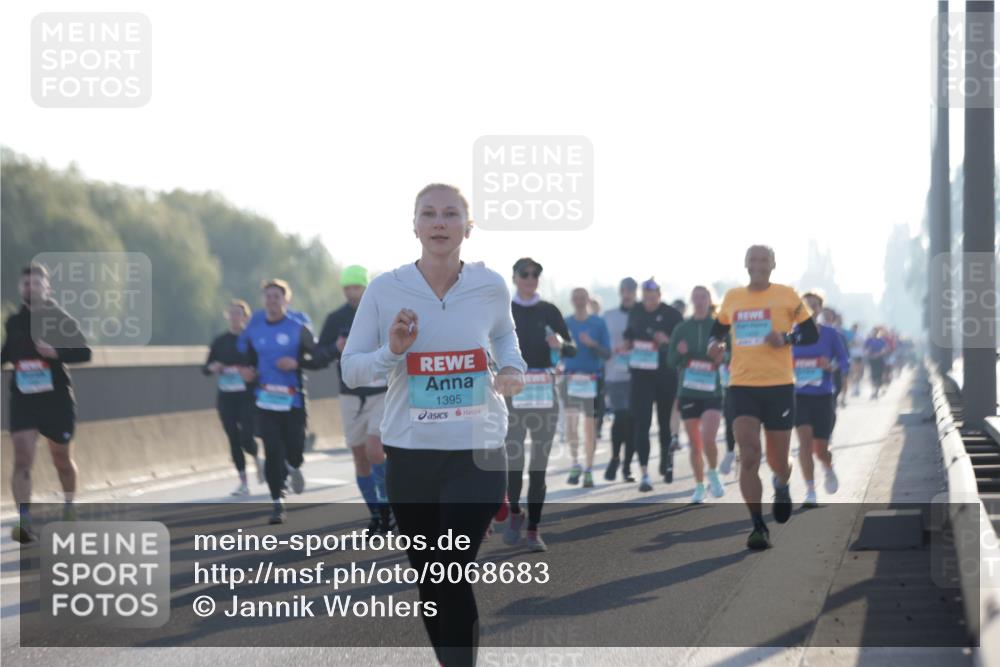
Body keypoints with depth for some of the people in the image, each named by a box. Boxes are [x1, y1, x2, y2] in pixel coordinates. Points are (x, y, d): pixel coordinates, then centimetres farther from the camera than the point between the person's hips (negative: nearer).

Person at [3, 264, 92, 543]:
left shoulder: (60, 319, -3)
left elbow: (84, 353, -9)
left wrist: (56, 352, -24)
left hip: (57, 398, -2)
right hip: (23, 400, 2)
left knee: (62, 460, 13)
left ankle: (69, 508, 40)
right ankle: (24, 521, -21)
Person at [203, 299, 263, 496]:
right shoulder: (220, 341, 7)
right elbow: (205, 368, 11)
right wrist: (212, 368, -10)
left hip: (248, 396, -3)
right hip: (226, 397, 3)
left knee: (246, 438, -11)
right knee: (233, 439, 1)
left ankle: (257, 459, 23)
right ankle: (243, 482, 10)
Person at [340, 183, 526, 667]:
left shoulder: (490, 287, -3)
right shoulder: (385, 290, -6)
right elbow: (350, 371, -1)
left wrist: (512, 369, -3)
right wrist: (391, 352, -20)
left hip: (477, 454, -2)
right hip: (409, 456, 2)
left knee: (453, 576, -13)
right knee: (429, 577, 13)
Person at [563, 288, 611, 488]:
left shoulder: (599, 324, 2)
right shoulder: (565, 323, 7)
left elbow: (607, 354, -1)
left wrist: (592, 344, -18)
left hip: (593, 379, -1)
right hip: (571, 378, 1)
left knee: (590, 425, 2)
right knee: (570, 419, -13)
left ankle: (588, 470, 11)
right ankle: (575, 463, 3)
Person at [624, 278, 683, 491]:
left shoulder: (671, 314, -2)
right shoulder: (635, 313, 8)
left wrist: (667, 341, -20)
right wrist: (627, 346, 3)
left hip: (666, 375, -1)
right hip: (641, 375, 1)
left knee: (664, 420, 13)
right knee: (641, 423, -8)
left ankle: (667, 458, 39)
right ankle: (644, 474, -10)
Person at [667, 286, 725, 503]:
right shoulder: (682, 328, 6)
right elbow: (671, 361, 6)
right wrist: (680, 353, -14)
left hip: (713, 393, -3)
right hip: (688, 393, 3)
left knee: (708, 439, -17)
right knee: (695, 444, 7)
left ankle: (713, 475, 8)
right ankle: (699, 486, 20)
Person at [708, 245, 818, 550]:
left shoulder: (786, 296, 0)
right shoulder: (732, 298, 8)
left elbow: (812, 333, 1)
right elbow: (719, 327, 24)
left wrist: (786, 338, -18)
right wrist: (715, 343, 1)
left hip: (779, 385, -1)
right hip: (742, 385, 1)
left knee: (777, 462, 7)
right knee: (748, 458, -14)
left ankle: (781, 485, 45)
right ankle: (758, 527, -9)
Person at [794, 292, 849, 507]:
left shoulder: (830, 334, -2)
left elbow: (843, 360, 1)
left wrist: (832, 366, -19)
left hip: (823, 396, 0)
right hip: (799, 394, 0)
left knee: (820, 449, 5)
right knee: (805, 439, -18)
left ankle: (829, 469, 42)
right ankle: (810, 492, -12)